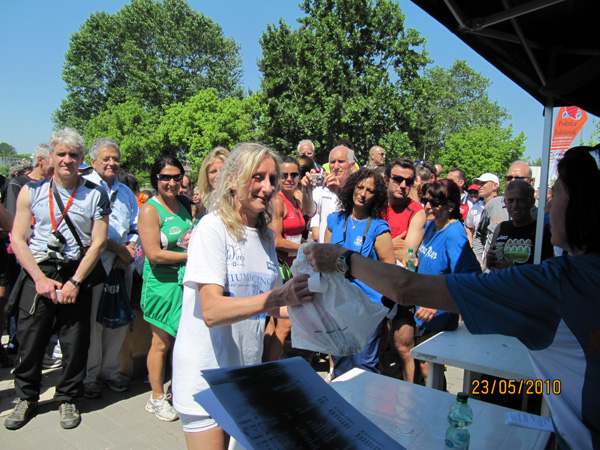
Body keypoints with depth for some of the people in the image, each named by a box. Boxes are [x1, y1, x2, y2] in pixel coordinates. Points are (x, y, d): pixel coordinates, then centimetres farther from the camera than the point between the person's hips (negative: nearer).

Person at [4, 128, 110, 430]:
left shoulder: (95, 195, 1)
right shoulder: (31, 191, 4)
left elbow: (98, 243, -3)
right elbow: (17, 239, 2)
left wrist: (74, 282, -9)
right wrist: (41, 279, -9)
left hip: (77, 275, -1)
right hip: (37, 272, 1)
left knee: (75, 342, 4)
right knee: (29, 338, 6)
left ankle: (67, 399, 25)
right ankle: (26, 398, 29)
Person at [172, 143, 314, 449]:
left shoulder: (265, 235, 7)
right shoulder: (213, 228, -15)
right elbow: (212, 311, -26)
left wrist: (305, 306, -4)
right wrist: (279, 297, -36)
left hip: (247, 371, 7)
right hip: (206, 376, -6)